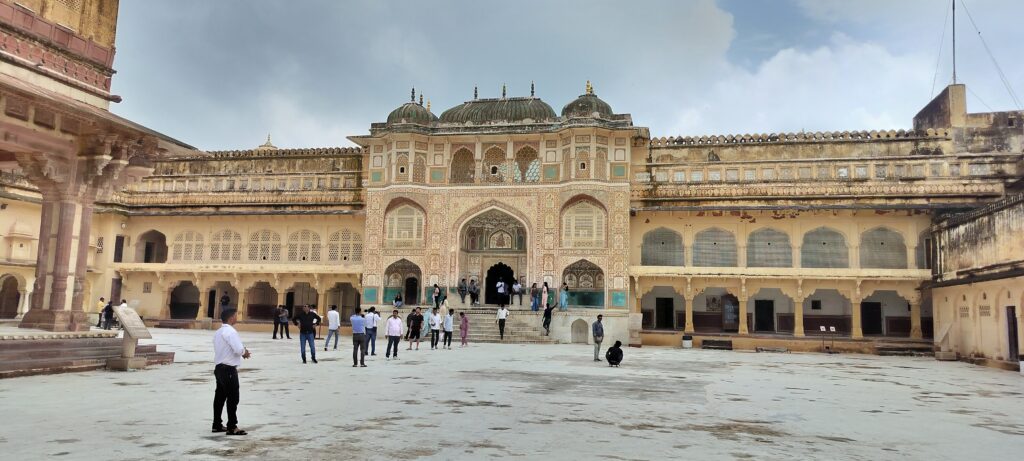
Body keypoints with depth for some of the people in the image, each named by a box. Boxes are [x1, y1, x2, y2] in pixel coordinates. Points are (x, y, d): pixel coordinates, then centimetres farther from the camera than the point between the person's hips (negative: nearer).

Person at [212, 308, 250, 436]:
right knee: (233, 398, -4)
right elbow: (239, 349, -26)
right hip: (229, 369, -10)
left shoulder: (218, 332, 14)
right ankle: (232, 427, -1)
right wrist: (245, 352, -4)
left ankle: (217, 425, 23)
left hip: (219, 368, 10)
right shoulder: (230, 331, -17)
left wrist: (243, 352, 10)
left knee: (220, 396, 15)